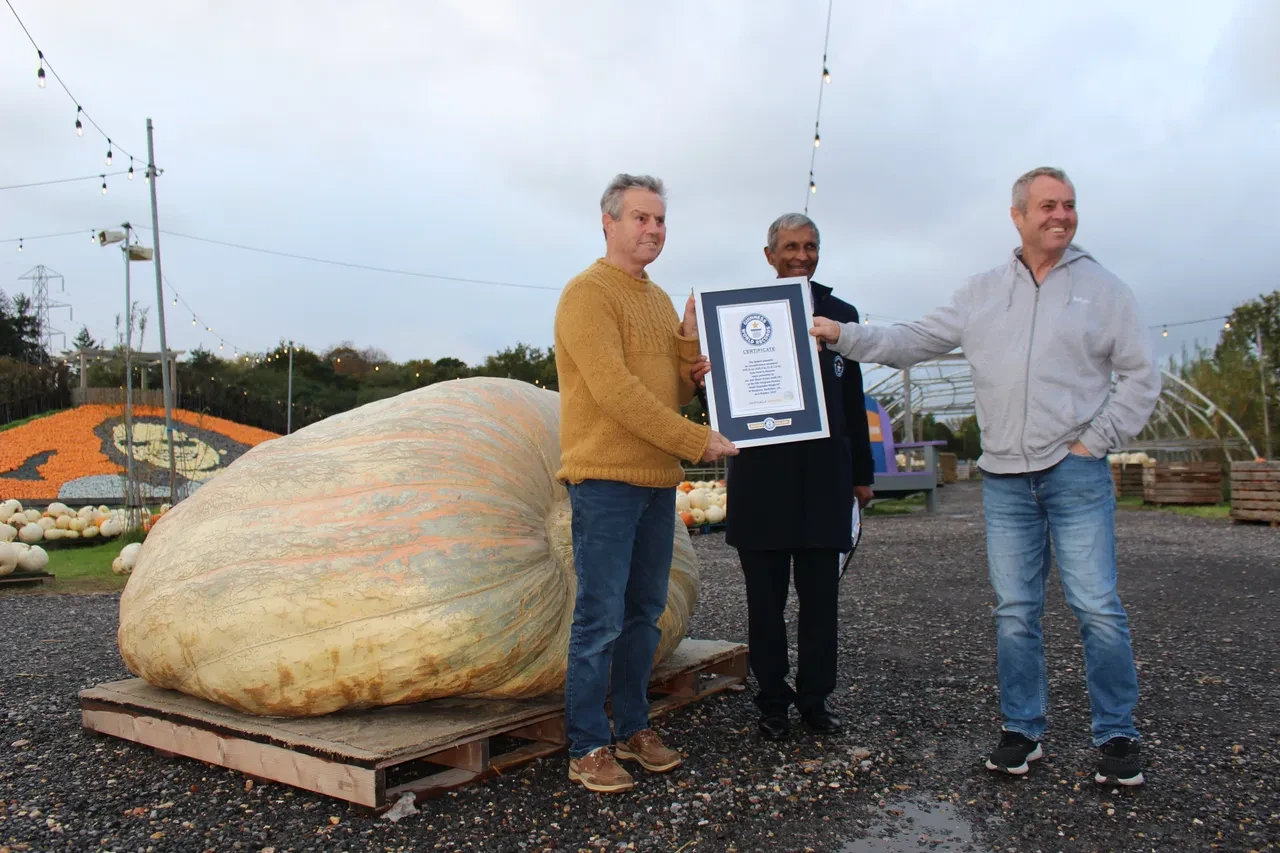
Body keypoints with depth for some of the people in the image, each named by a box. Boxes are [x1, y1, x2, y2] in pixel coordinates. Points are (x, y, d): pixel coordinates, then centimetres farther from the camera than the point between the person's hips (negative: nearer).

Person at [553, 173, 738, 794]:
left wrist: (690, 341, -1)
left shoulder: (660, 300, 18)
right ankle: (587, 749, 9)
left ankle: (633, 729, 25)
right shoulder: (588, 293, -7)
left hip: (658, 480, 8)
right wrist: (697, 442, -16)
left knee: (644, 614, 13)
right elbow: (616, 391, -18)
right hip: (606, 480, -8)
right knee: (601, 620, -3)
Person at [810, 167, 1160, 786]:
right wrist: (843, 336, -1)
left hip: (1076, 474, -2)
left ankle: (1117, 735, 12)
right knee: (1014, 611, 8)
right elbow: (914, 342, 9)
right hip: (1004, 479, 3)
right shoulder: (981, 292, 11)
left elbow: (1140, 377, 5)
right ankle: (1022, 730, 20)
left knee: (1097, 607, -3)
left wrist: (1097, 439, -4)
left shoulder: (1103, 288, 5)